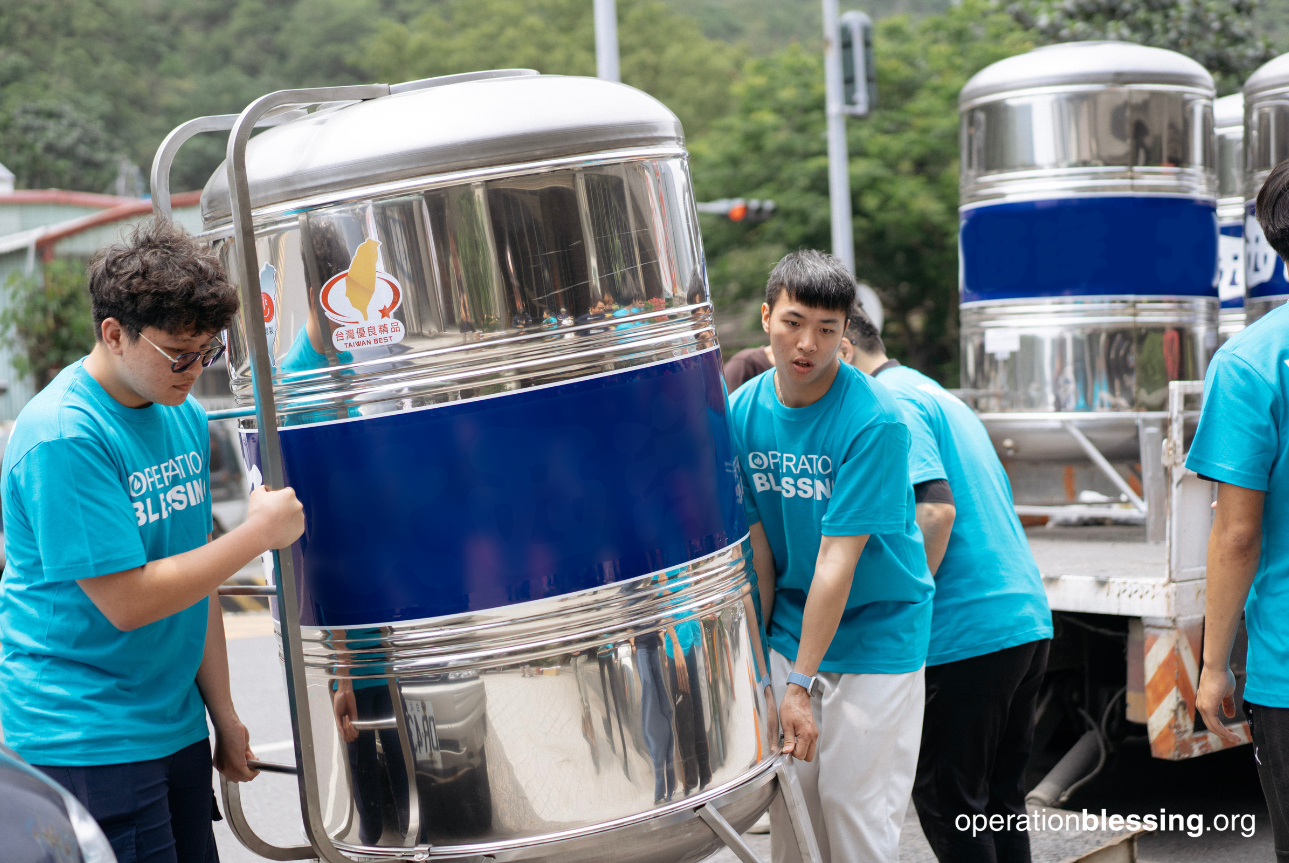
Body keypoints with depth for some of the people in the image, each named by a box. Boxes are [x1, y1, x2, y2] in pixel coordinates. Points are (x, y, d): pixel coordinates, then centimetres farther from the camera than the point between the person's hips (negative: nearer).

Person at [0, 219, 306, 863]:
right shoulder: (61, 438, -18)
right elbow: (127, 602, -20)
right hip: (84, 747, -7)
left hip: (176, 731, 8)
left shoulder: (185, 417, 7)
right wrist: (258, 533, -16)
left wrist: (223, 714, 14)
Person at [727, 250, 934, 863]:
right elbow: (755, 541, 0)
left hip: (876, 628, -4)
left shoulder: (874, 421, -21)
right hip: (791, 626, 4)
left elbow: (839, 559, -23)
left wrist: (800, 685, -23)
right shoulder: (742, 411, -4)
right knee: (787, 797, 7)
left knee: (857, 810, -2)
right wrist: (754, 658, -1)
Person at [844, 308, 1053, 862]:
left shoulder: (890, 402, -9)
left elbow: (936, 510, -21)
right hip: (1027, 619, 10)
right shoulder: (936, 395, 21)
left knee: (947, 799, 2)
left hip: (968, 633, -9)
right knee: (999, 795, 17)